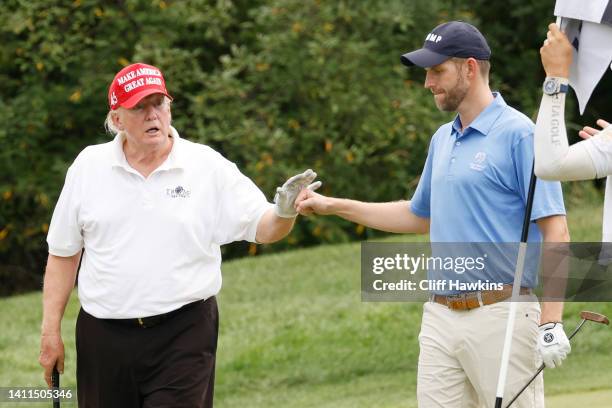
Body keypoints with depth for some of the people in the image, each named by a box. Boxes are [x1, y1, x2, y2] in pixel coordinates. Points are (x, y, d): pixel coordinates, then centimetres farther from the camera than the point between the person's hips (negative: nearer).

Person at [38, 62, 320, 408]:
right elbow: (64, 253, 9)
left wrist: (284, 212, -25)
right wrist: (51, 331, 6)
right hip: (103, 337, 2)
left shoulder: (207, 166, 0)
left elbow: (262, 227, -1)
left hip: (183, 337, -2)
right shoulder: (89, 166, 4)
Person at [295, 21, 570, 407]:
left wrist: (551, 322, -19)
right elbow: (421, 216, 31)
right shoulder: (443, 139, 16)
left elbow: (556, 231, -12)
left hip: (500, 314, -8)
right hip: (440, 317, 8)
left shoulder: (518, 134, -8)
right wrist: (333, 205, 27)